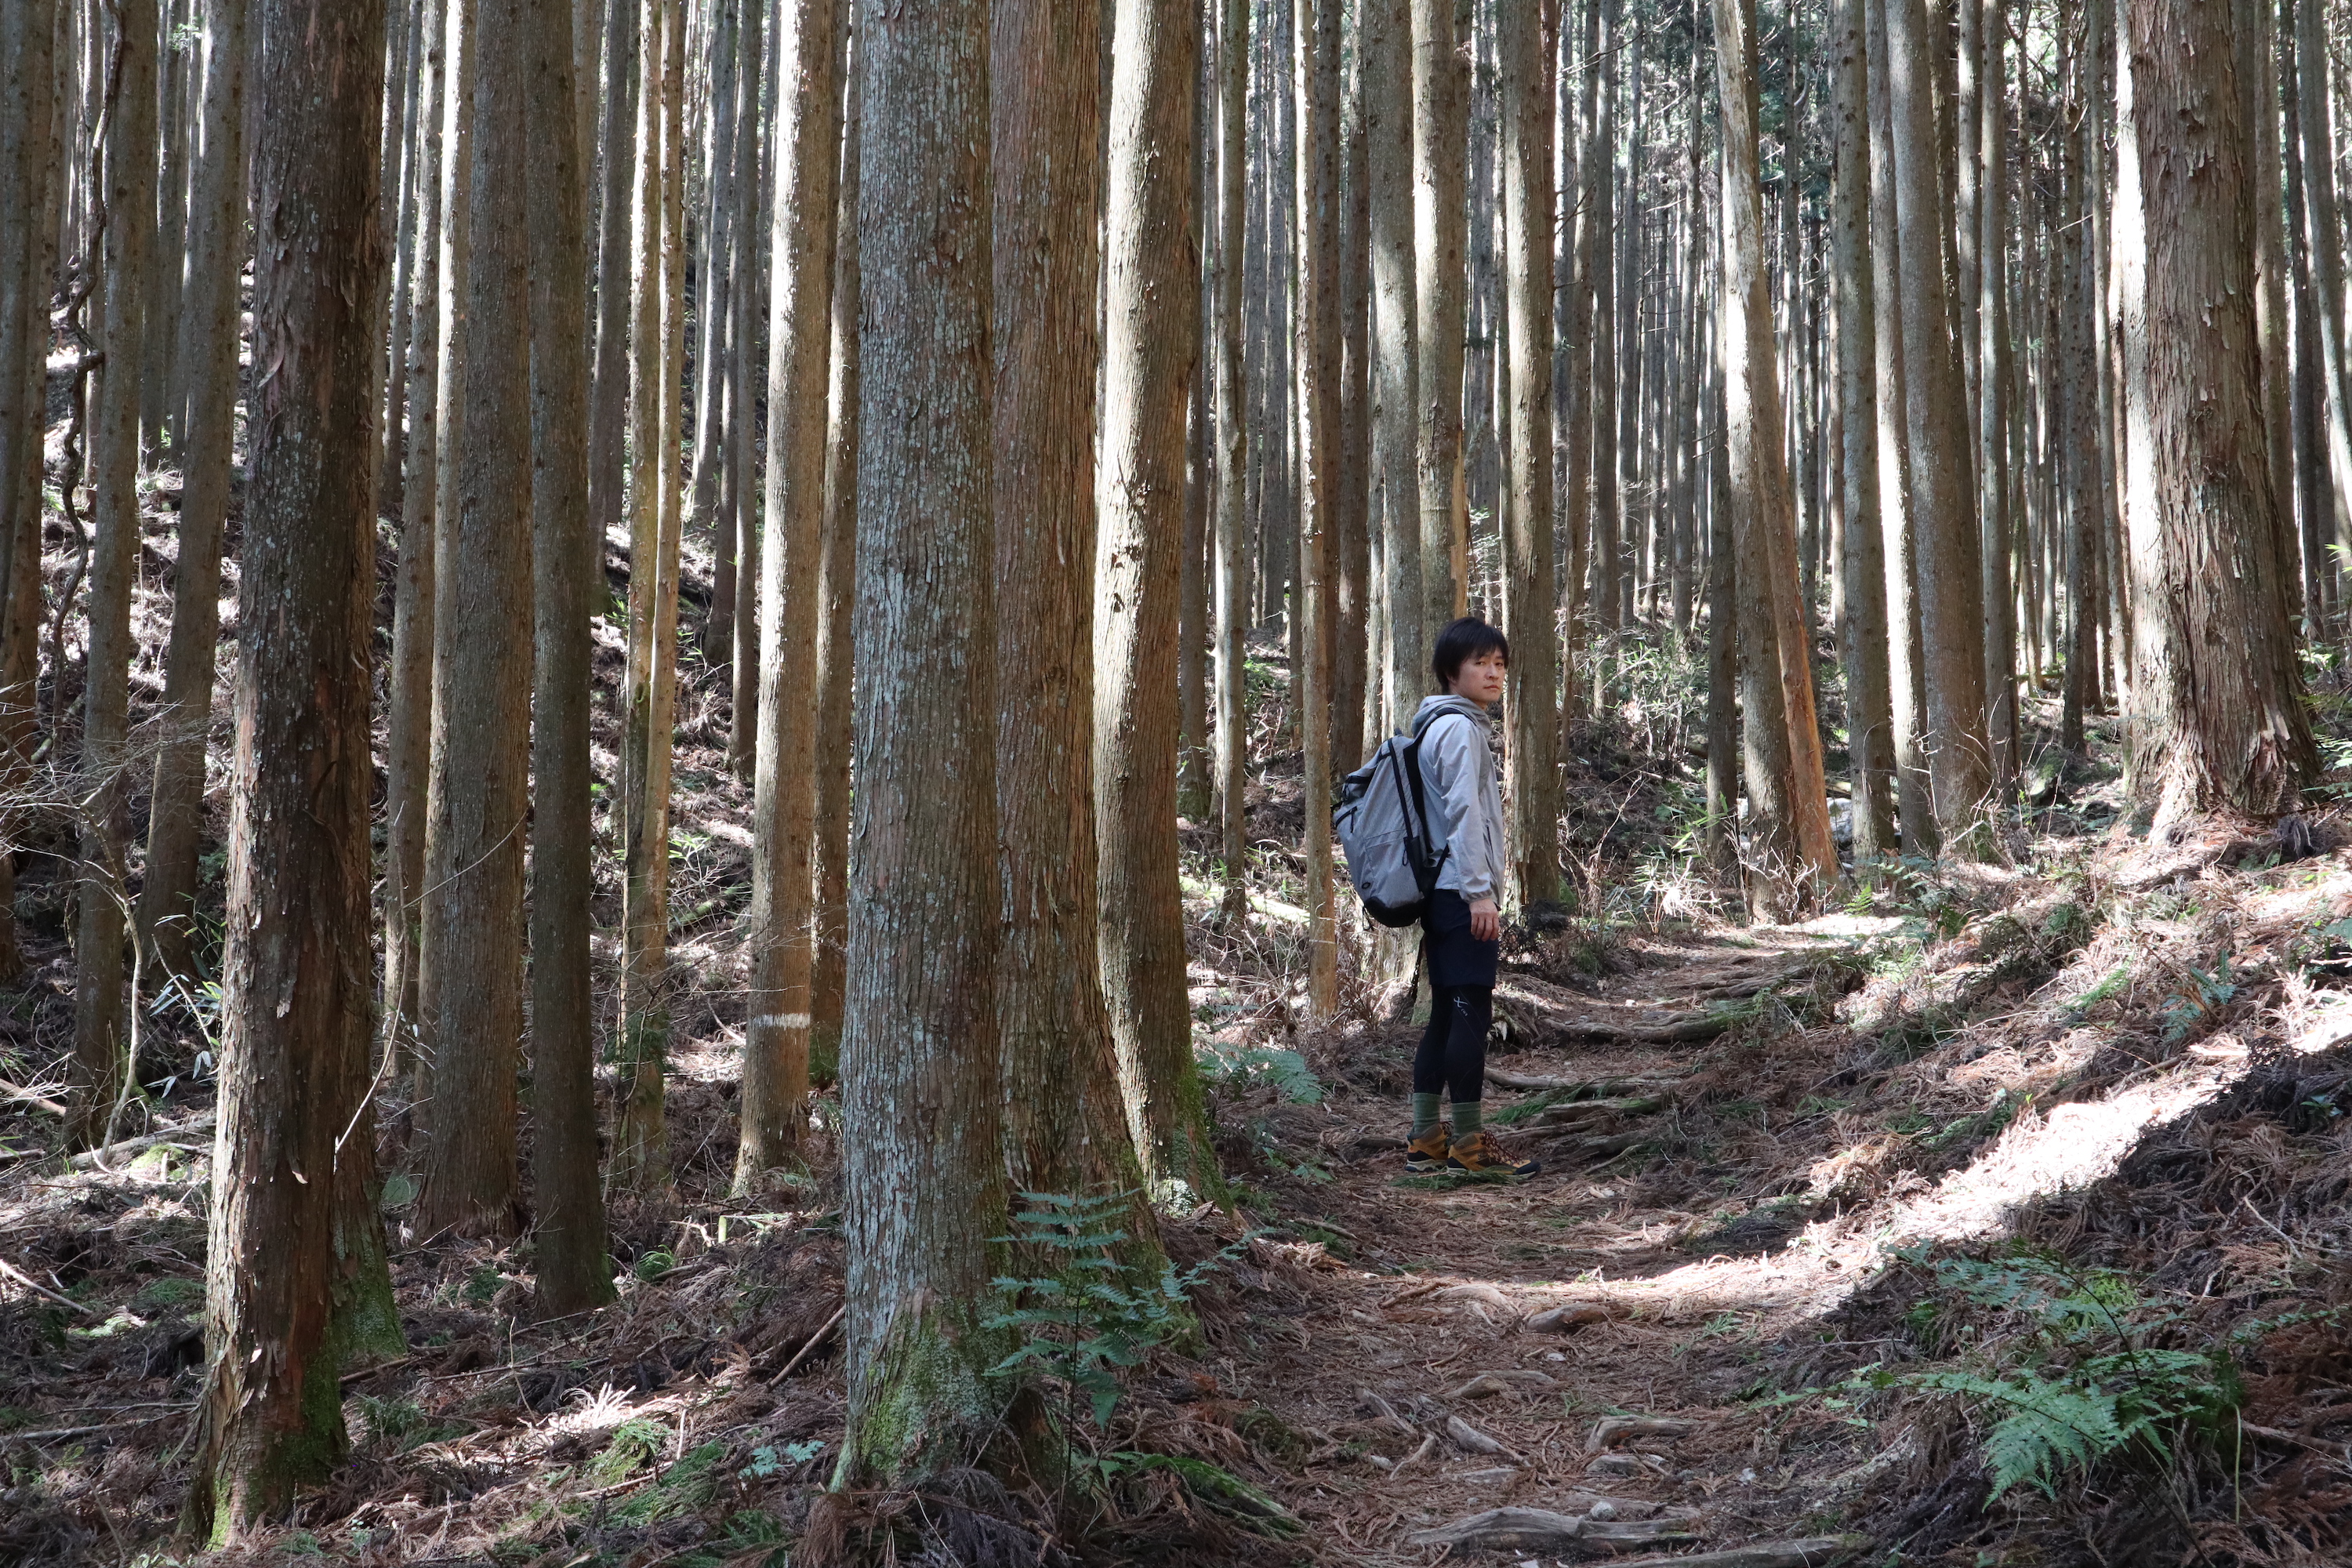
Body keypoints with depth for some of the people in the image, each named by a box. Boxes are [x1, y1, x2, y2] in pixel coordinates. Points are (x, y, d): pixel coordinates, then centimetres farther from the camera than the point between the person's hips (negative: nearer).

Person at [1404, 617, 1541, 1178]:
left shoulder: (1439, 727, 20)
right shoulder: (1459, 728, -11)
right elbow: (1463, 812, -18)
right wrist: (1479, 891, -20)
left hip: (1442, 894, 10)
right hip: (1461, 892, -10)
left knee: (1446, 1014, 11)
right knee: (1472, 1010, -7)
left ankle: (1426, 1140, 13)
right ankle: (1468, 1142, -5)